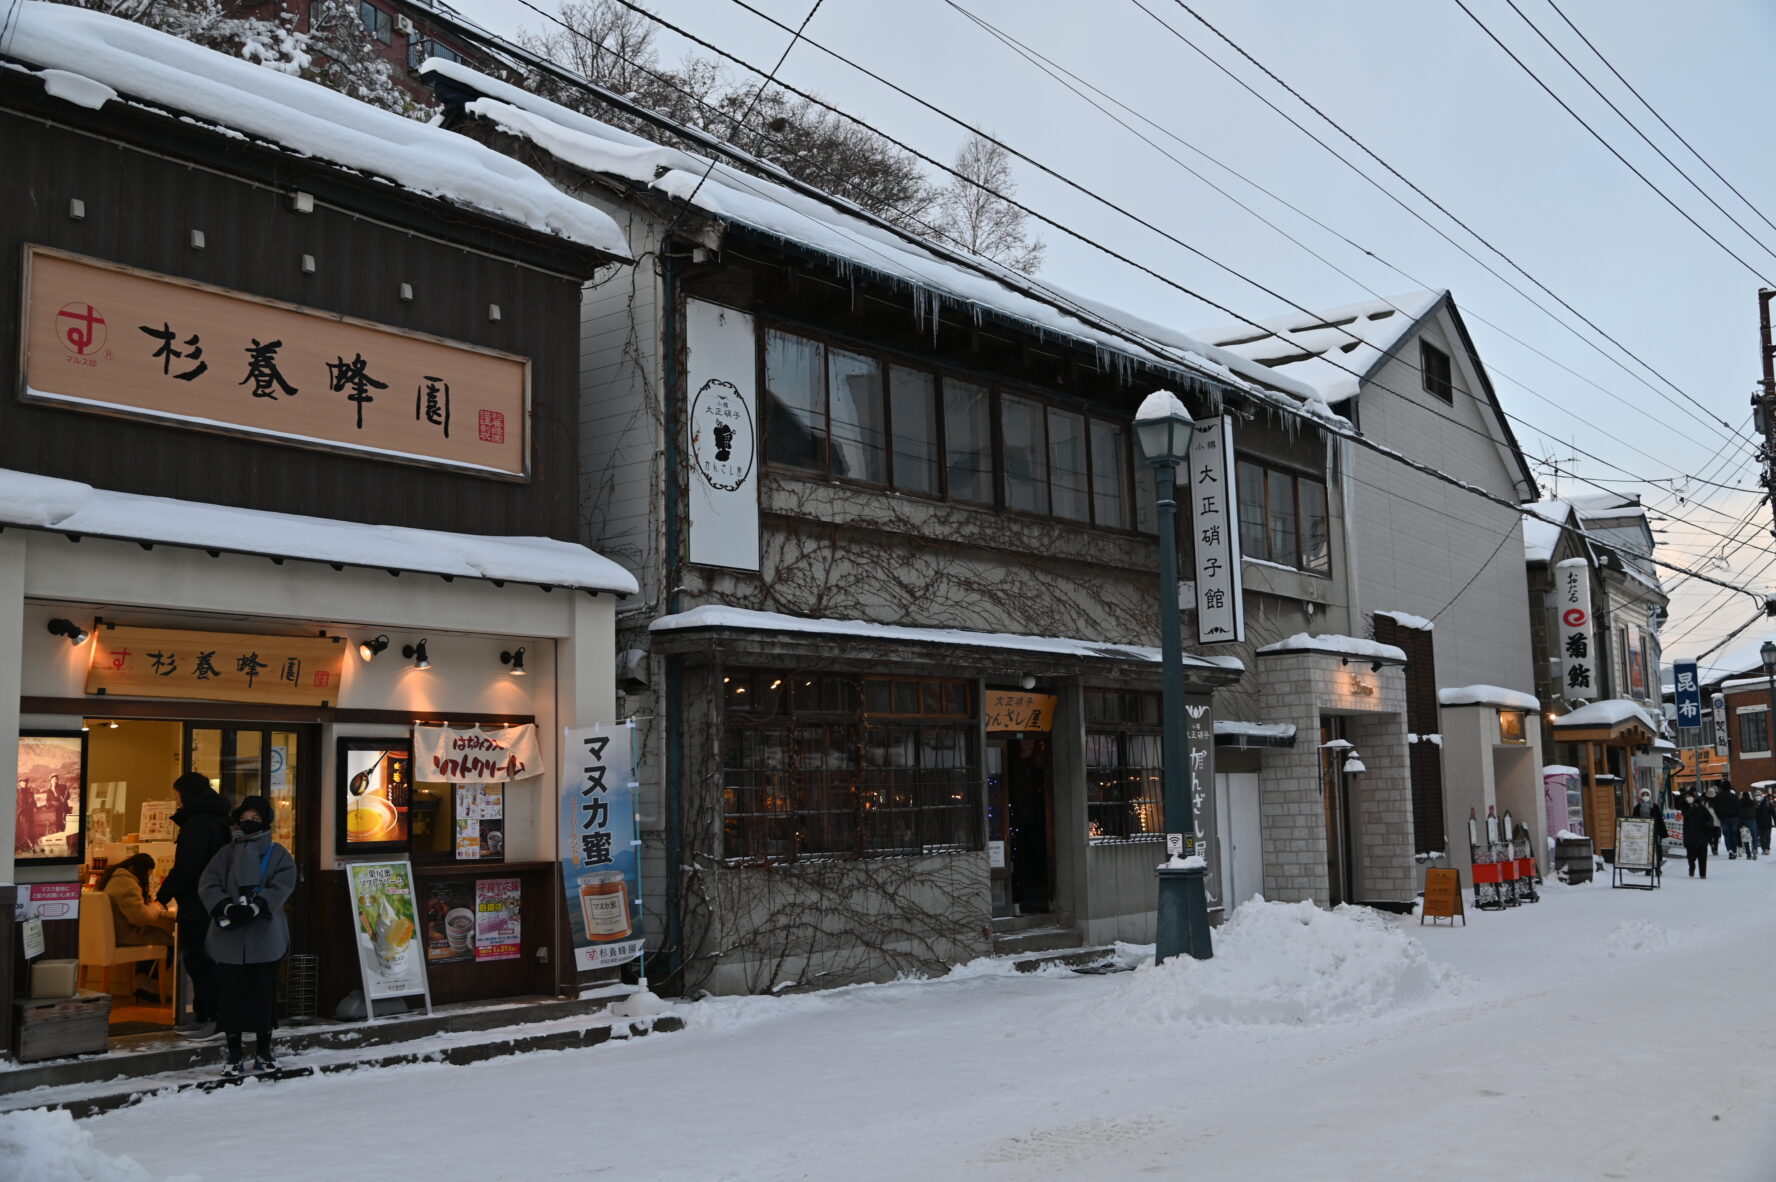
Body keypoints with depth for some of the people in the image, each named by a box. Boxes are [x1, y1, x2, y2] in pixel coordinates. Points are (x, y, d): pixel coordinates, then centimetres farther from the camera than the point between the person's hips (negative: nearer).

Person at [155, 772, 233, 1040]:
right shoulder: (217, 822, 15)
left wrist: (164, 895, -10)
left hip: (197, 905, -10)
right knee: (200, 958, 15)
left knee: (197, 959, -5)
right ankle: (203, 1015, 21)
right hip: (210, 904, 10)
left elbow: (185, 867, -21)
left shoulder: (199, 824, -17)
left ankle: (208, 1018, -2)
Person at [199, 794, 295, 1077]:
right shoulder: (226, 854, 12)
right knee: (231, 995, 3)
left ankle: (263, 1051, 17)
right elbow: (208, 885, 1)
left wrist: (255, 907, -21)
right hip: (229, 938, 1)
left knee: (263, 994, 4)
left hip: (264, 938, -1)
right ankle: (235, 1054, 13)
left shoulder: (277, 854, 7)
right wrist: (226, 908, -17)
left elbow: (281, 886, -7)